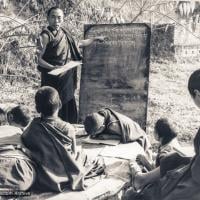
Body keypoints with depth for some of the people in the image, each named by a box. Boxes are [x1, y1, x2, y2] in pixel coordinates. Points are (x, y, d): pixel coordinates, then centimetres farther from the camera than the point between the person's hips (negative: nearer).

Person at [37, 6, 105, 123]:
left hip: (67, 79, 7)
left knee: (69, 110, 9)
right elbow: (39, 59, -14)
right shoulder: (46, 35, -9)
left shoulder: (65, 33, 11)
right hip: (52, 80, -7)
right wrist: (52, 67, -30)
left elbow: (78, 44, 28)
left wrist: (95, 39, 31)